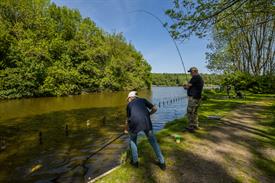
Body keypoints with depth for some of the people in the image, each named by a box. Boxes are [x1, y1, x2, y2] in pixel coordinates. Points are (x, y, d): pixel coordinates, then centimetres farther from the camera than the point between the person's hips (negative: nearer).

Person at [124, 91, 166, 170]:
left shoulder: (129, 104, 25)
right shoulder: (143, 100, 25)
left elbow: (128, 119, 33)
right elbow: (155, 109, 17)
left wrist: (126, 129, 50)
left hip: (135, 123, 0)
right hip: (146, 121, 1)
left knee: (132, 140, 28)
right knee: (153, 141, 20)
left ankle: (135, 161, 34)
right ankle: (162, 163, 25)